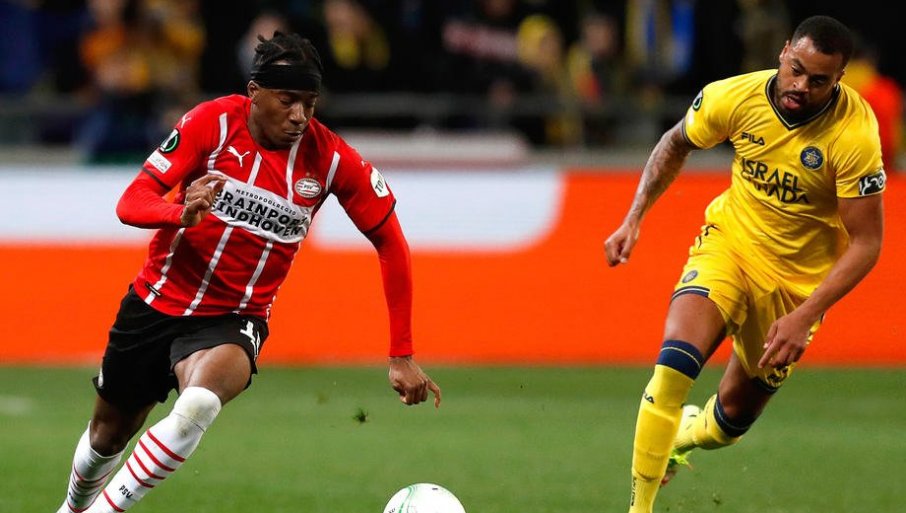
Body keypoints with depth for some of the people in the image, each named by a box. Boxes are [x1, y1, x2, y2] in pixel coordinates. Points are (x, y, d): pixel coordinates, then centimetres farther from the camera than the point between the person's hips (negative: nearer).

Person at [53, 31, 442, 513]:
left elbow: (390, 243, -2)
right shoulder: (212, 122, -15)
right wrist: (183, 213, -40)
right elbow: (131, 203, -17)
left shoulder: (331, 159, -13)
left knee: (197, 406, -34)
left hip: (232, 322, -1)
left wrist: (402, 356, -4)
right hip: (157, 304, 1)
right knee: (109, 434, 17)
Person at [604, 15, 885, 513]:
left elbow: (866, 242, -21)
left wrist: (806, 315, -29)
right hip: (729, 243, 1)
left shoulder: (854, 134, -25)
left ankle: (685, 432, 49)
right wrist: (634, 219, 0)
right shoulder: (734, 98, -17)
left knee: (733, 416, 11)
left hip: (799, 279, -1)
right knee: (673, 366, -25)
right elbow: (676, 144, 6)